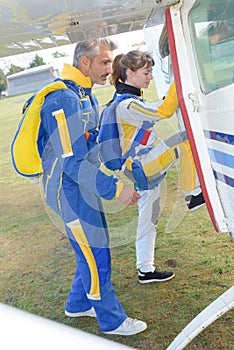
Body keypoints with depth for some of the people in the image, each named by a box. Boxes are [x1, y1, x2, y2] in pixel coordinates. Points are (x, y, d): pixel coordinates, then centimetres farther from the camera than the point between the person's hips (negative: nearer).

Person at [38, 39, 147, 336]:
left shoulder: (84, 94, 9)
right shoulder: (64, 100, -24)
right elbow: (72, 162, -27)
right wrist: (115, 189, -24)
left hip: (83, 186, 10)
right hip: (69, 190, -10)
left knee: (90, 252, 20)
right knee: (96, 257, 3)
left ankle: (79, 304, 40)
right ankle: (112, 321, 21)